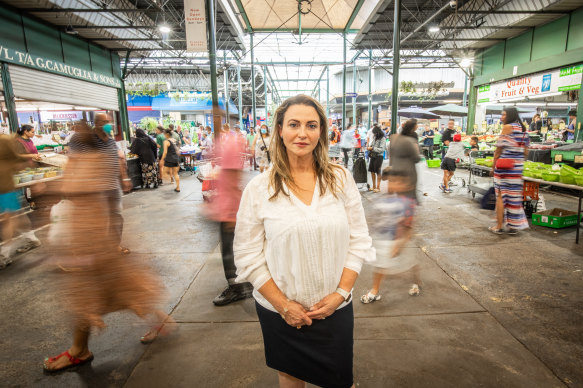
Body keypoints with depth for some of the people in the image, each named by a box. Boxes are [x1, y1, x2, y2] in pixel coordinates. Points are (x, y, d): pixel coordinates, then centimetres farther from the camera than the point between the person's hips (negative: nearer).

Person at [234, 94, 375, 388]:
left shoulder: (341, 179, -5)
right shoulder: (259, 188, -10)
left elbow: (358, 241, -2)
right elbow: (248, 256, -8)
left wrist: (341, 293, -9)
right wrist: (283, 305, -11)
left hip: (336, 309, 1)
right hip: (280, 312, 0)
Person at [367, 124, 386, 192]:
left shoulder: (382, 139, -12)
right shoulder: (375, 137, 10)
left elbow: (382, 149, -18)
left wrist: (372, 148, -20)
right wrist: (369, 146, 0)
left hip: (378, 157, -7)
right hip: (373, 156, 7)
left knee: (378, 172, 0)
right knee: (372, 171, 10)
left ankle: (378, 187, 9)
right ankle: (374, 186, 23)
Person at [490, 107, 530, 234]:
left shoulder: (508, 127, -8)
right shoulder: (523, 129, 14)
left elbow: (499, 148, -10)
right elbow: (526, 152, 13)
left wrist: (493, 165, -4)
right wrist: (519, 162, 21)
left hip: (504, 164, -7)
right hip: (517, 166, 7)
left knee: (501, 195, -2)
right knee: (514, 195, 11)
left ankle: (499, 227, 2)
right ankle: (514, 226, 17)